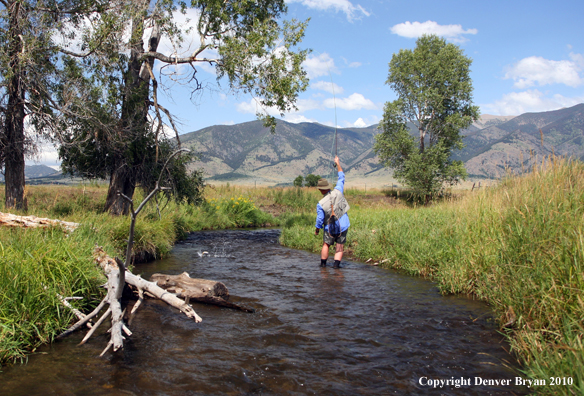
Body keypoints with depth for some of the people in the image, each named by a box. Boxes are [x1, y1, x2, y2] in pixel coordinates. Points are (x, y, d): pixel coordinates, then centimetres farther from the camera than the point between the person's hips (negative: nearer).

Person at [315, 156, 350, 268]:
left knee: (326, 245, 18)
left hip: (330, 228, -1)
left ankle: (323, 263, 22)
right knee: (340, 247, 8)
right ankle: (336, 263, -2)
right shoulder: (337, 192, -13)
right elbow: (341, 177, 1)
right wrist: (338, 163, 11)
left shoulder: (320, 204, -18)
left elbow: (320, 220, -11)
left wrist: (317, 229, 8)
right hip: (343, 226, 2)